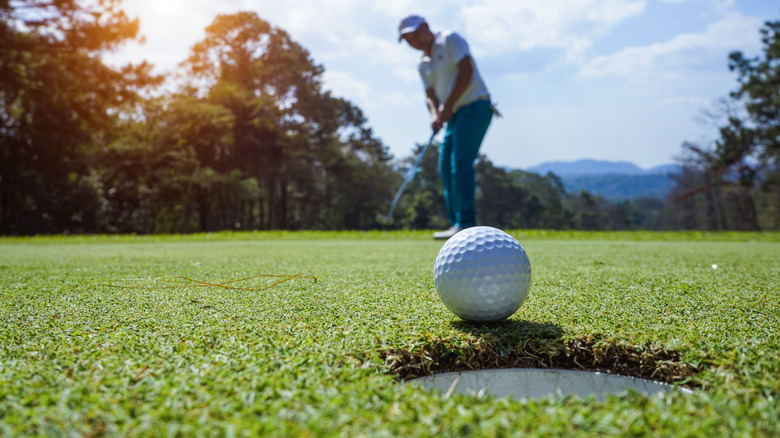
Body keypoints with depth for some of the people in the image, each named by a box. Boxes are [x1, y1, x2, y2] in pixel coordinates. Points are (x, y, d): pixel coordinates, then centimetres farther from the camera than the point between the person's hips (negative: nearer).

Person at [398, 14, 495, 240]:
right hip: (456, 114, 9)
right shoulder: (423, 65, 19)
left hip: (475, 106, -9)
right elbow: (431, 95, 14)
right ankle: (456, 222, 8)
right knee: (446, 167, 4)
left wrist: (447, 107, -16)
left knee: (461, 164, -18)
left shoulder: (450, 40, -2)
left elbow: (466, 70, -15)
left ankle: (466, 223, -20)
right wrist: (436, 116, -8)